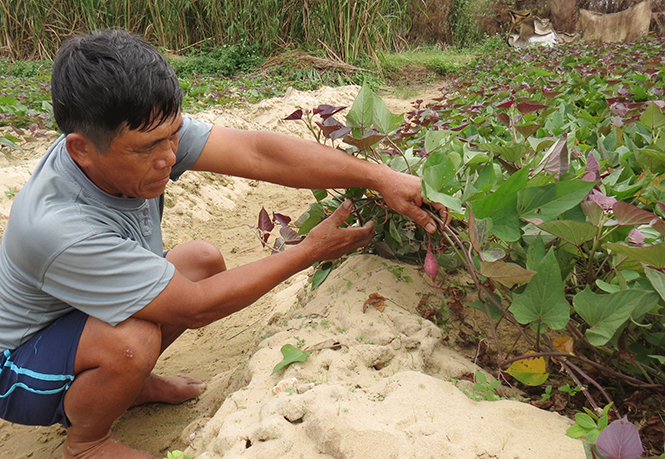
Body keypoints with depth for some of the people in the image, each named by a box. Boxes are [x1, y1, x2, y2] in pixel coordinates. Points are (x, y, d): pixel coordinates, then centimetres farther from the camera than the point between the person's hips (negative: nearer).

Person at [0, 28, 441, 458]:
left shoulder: (146, 130, -23)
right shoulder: (56, 228, -41)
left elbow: (256, 152, -26)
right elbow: (195, 308, -34)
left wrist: (380, 178, -31)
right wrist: (310, 252, -28)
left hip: (97, 310, 7)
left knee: (204, 260, -6)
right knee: (133, 341, -35)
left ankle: (131, 383, 14)